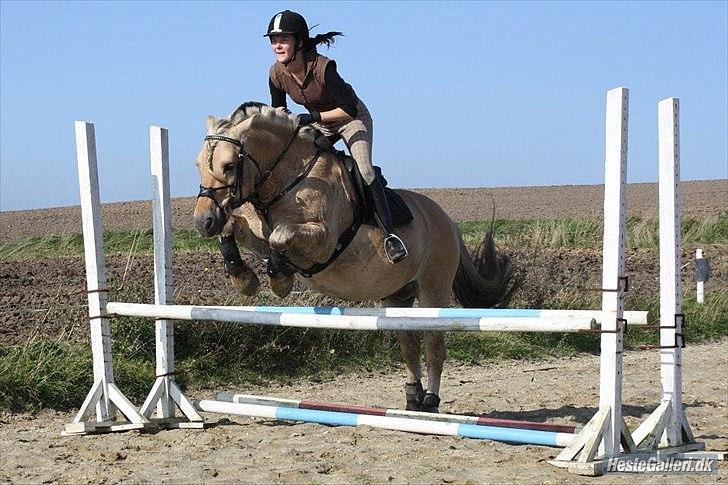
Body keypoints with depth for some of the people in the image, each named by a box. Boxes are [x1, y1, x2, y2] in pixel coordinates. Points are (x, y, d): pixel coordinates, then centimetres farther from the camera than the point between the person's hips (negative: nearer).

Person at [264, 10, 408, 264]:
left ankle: (389, 233, -21)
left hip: (351, 118, -6)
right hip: (318, 123, 6)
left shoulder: (323, 68, -35)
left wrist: (311, 117, -38)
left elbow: (349, 110, -33)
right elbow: (278, 110, 0)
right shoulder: (276, 74, -17)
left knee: (364, 169, -25)